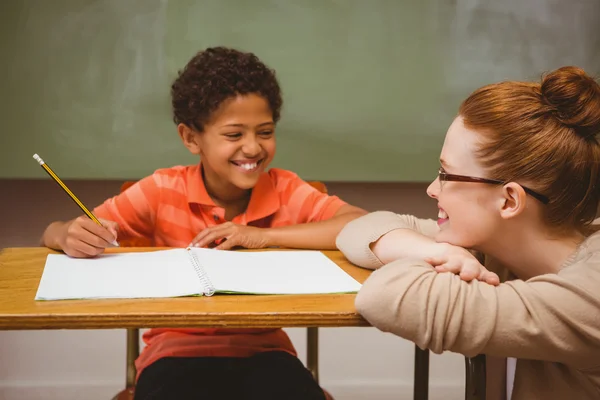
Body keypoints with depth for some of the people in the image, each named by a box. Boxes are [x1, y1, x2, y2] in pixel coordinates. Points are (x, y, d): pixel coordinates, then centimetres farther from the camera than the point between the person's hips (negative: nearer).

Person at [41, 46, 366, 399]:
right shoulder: (164, 191, -8)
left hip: (262, 350, 1)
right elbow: (55, 233, -5)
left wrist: (264, 235, -24)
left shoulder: (285, 191, -7)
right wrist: (75, 238, -30)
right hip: (177, 350, -1)